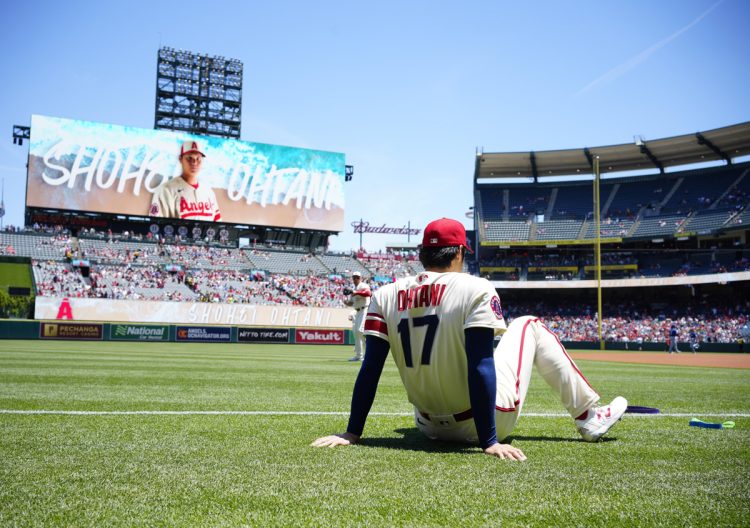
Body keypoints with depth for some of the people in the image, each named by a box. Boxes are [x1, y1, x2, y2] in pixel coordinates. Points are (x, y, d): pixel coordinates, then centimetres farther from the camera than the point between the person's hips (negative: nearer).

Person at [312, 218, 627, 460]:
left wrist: (352, 433, -2)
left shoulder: (386, 296, -5)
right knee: (529, 325, 16)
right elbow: (480, 368, -23)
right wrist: (490, 442, -21)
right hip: (487, 421, -4)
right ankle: (589, 417, 21)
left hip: (431, 428, 4)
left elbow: (370, 370, -7)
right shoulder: (476, 289, -16)